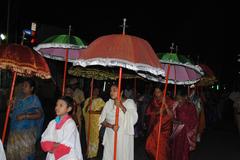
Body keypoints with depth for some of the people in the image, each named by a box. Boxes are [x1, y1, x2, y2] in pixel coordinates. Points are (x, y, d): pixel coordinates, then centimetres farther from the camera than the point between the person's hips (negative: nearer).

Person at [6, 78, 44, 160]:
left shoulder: (34, 99, -5)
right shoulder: (19, 99, 13)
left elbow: (39, 115, -11)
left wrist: (25, 116, -18)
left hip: (27, 131, -6)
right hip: (15, 130, 6)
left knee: (25, 152, -5)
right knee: (12, 151, 8)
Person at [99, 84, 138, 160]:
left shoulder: (129, 102, -3)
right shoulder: (108, 103, 5)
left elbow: (133, 119, -16)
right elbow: (102, 120, 3)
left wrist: (121, 106, -20)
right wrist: (111, 126, -15)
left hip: (124, 138, -2)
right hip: (110, 138, 3)